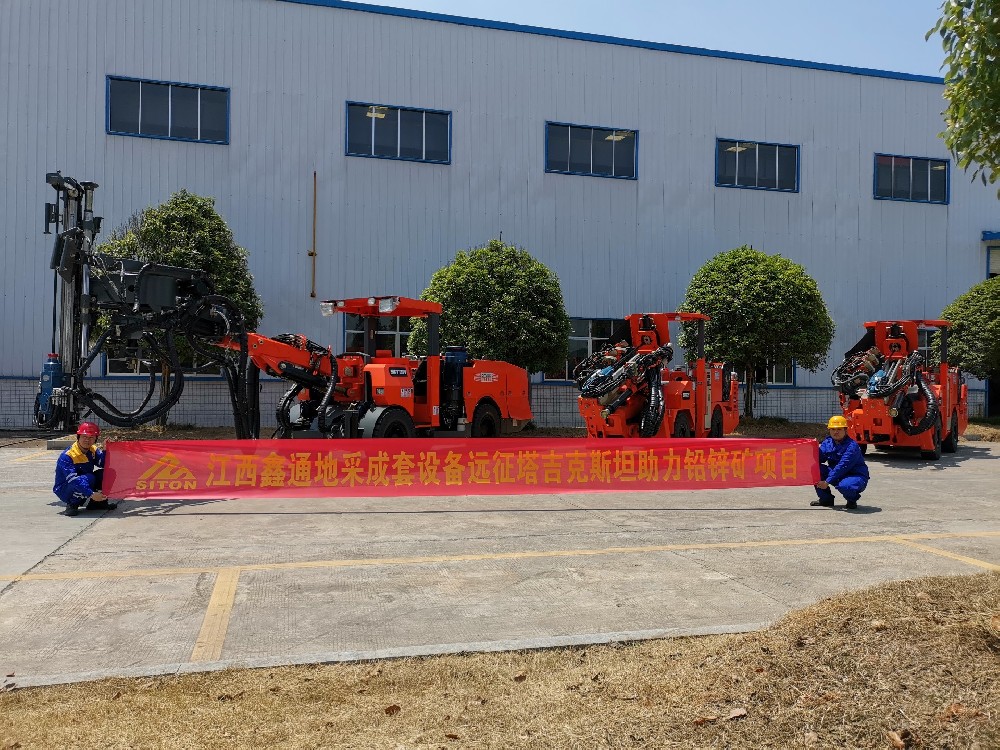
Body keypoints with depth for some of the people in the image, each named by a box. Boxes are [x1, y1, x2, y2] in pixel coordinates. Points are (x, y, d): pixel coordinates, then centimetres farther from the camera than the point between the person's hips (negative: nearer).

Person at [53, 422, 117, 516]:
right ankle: (72, 505, -14)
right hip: (64, 490, -7)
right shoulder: (67, 456, -24)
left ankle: (98, 502, 2)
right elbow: (73, 480, -34)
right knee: (89, 478, -32)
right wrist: (92, 494, -42)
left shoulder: (93, 450, -1)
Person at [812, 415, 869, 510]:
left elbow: (842, 467, -27)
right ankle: (826, 498, 3)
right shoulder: (827, 443, 3)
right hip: (836, 475, 7)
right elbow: (820, 458, -7)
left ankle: (852, 500, -1)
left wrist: (827, 482, -30)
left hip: (855, 476, -7)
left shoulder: (852, 446, -21)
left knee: (845, 486, -40)